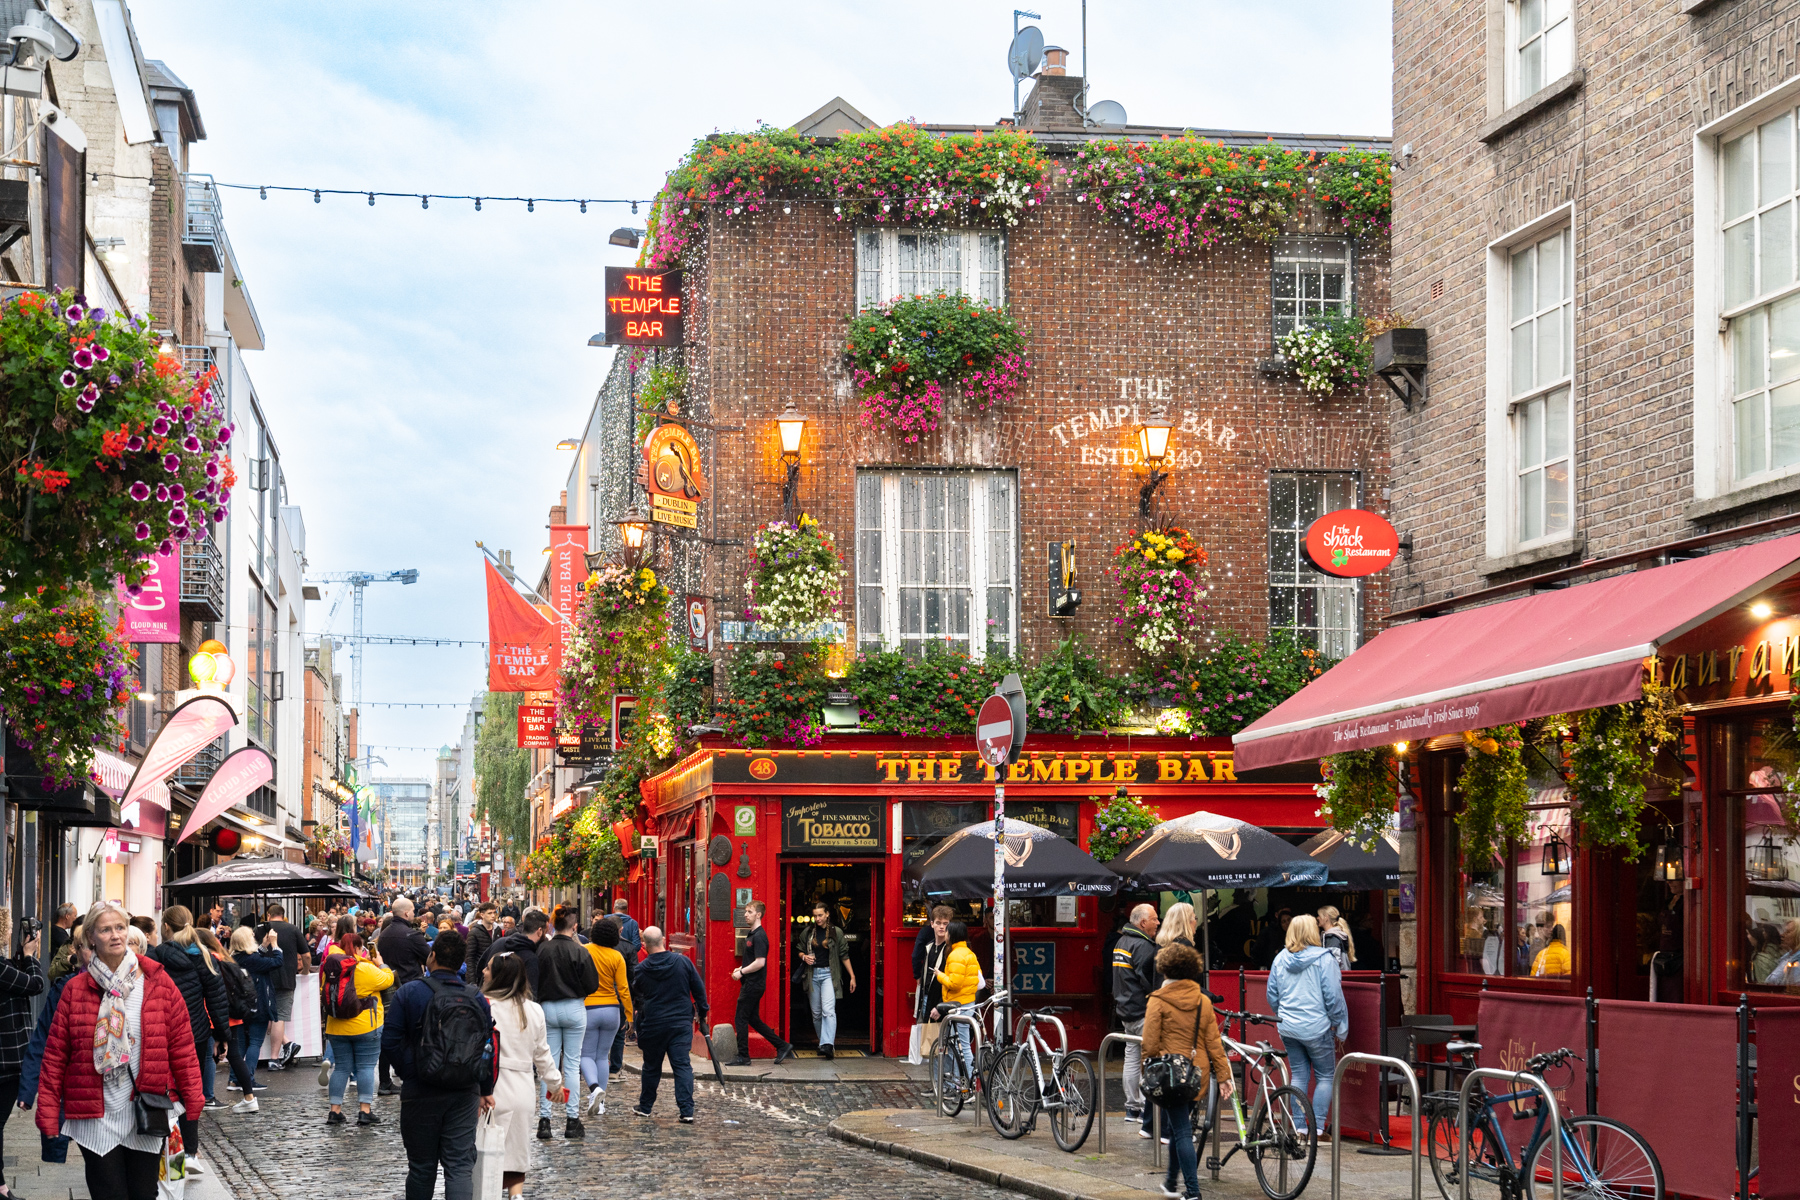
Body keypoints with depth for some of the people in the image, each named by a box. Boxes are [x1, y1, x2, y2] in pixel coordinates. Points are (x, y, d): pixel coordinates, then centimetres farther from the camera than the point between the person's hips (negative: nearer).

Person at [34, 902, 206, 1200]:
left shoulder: (158, 983, 0)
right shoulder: (76, 989, 0)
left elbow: (182, 1048, 2)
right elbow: (55, 1055, 1)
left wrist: (193, 1102, -1)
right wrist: (48, 1116, -2)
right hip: (96, 1118, 0)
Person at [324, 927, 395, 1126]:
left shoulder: (331, 969, 0)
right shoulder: (366, 969, -15)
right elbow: (387, 980, -3)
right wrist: (381, 964, 13)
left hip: (337, 1027, 5)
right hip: (365, 1027, -5)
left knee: (341, 1067, 12)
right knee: (366, 1067, 1)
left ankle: (335, 1110, 10)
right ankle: (365, 1110, -2)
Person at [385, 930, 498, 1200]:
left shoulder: (409, 993, -6)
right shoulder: (476, 998, 2)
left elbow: (390, 1041, -8)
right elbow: (489, 1046, 6)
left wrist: (409, 1072, 5)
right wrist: (486, 1090, 14)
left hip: (420, 1093, -1)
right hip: (464, 1095, 1)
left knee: (421, 1167, 11)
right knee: (460, 1166, -1)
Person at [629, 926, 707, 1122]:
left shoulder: (640, 969, -4)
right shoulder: (682, 962, -4)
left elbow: (634, 998, 10)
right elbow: (699, 989, 3)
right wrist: (702, 1011, 17)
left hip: (652, 1025, 0)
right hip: (681, 1023, 0)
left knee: (651, 1066, 15)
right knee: (682, 1065, -3)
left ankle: (645, 1106, 28)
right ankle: (687, 1110, -13)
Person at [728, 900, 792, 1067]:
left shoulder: (759, 936, -17)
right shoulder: (751, 934, 15)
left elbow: (760, 962, -24)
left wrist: (742, 972, -16)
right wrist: (741, 968, 10)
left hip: (753, 984, -10)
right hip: (751, 984, 10)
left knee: (741, 1019, -3)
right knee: (754, 1019, 14)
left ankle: (743, 1057, 4)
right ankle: (783, 1047, 16)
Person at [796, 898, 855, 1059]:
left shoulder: (836, 932, 2)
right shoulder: (808, 932, 9)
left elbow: (844, 955, 6)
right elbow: (800, 950, 20)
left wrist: (852, 976, 6)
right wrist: (804, 957, -4)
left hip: (829, 974, -4)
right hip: (813, 975, 4)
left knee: (828, 1010, -19)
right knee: (816, 1013, 7)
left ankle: (828, 1045, -28)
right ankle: (823, 1042, 20)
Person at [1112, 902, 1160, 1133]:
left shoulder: (1121, 942, 15)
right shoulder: (1143, 945, -16)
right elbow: (1147, 980, -19)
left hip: (1125, 1008, 10)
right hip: (1143, 1010, -10)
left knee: (1132, 1057, 14)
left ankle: (1132, 1107, 18)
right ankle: (1147, 1111, -8)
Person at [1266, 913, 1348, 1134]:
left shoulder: (1281, 958, 4)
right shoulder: (1324, 959, -11)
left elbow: (1272, 994, 11)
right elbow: (1333, 996, -11)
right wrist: (1337, 1024, 0)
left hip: (1288, 1028, 5)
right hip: (1316, 1028, -5)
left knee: (1298, 1075, 13)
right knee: (1325, 1076, 6)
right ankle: (1318, 1127, 0)